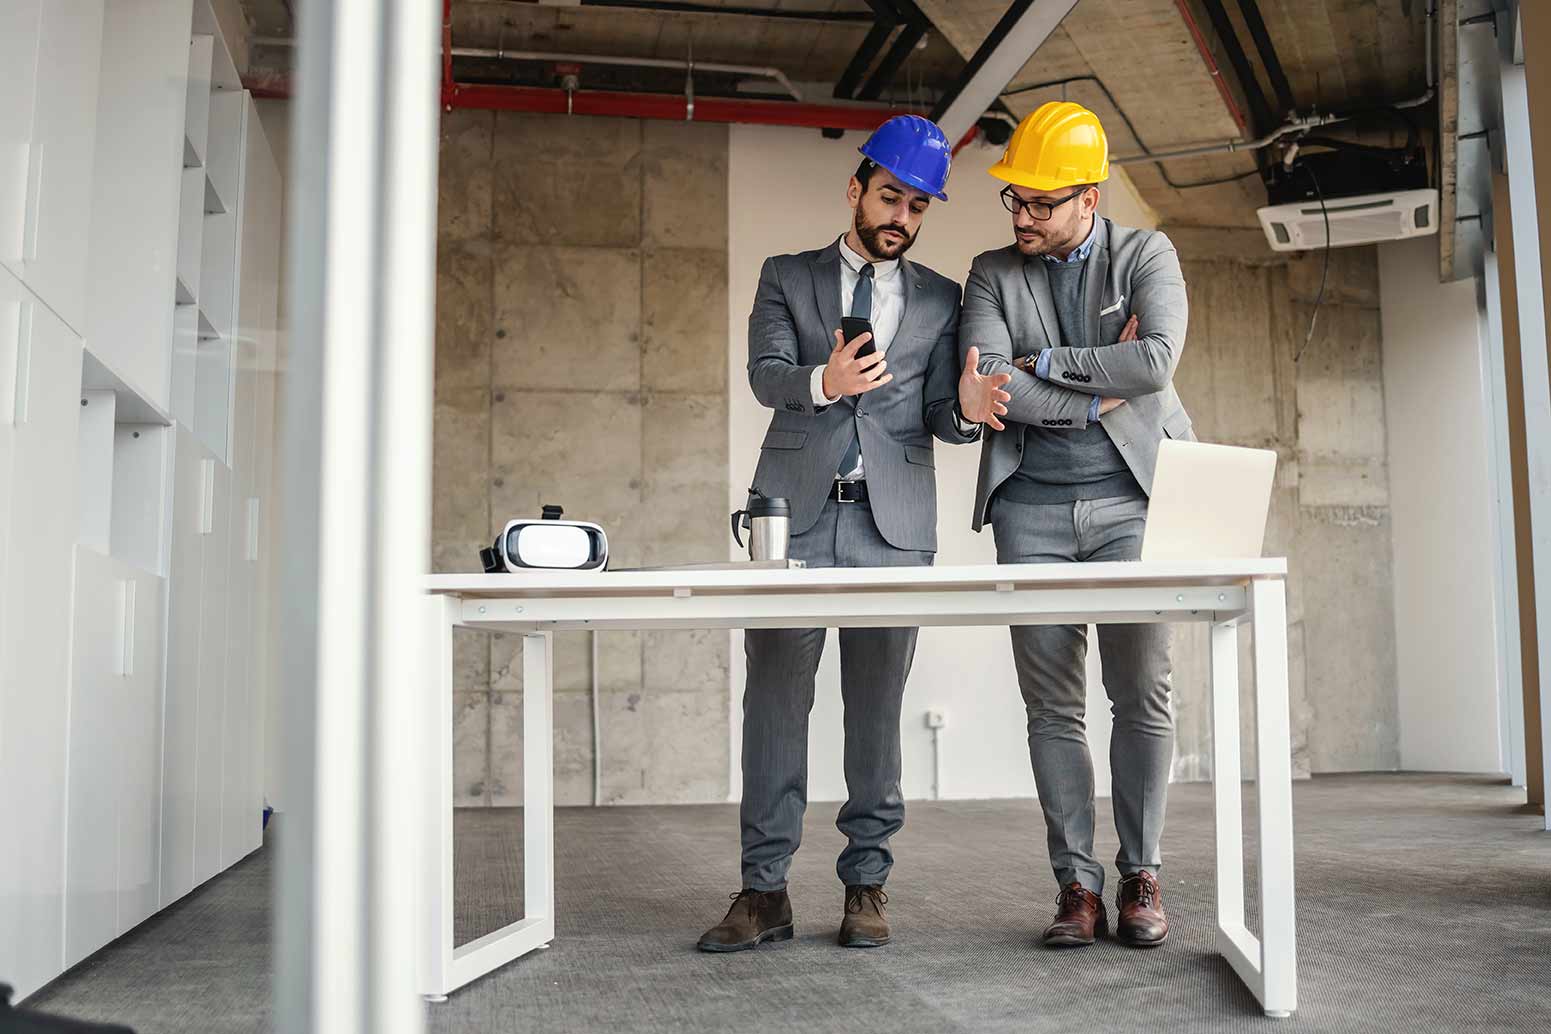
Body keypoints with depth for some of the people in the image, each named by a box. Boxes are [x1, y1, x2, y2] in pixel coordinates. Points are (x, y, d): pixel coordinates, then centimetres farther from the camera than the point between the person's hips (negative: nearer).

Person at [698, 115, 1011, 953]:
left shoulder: (940, 301, 15)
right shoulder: (786, 277, 12)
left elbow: (936, 413, 7)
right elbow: (764, 374, -3)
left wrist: (964, 405, -17)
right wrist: (823, 381, -26)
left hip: (892, 521, 1)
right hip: (794, 513, 0)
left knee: (876, 707, 3)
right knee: (774, 700, -1)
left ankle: (866, 885, 12)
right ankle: (764, 890, 6)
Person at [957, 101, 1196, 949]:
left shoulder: (1147, 256, 6)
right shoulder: (993, 273, 10)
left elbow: (1157, 361, -12)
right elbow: (983, 382, -7)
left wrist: (1044, 363, -7)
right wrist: (1096, 396, -9)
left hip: (1129, 497, -1)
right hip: (1032, 504, 1)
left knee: (1142, 695, -2)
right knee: (1052, 703, 0)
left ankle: (1141, 877, 11)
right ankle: (1077, 885, 8)